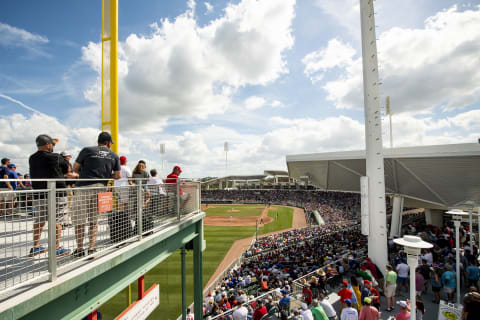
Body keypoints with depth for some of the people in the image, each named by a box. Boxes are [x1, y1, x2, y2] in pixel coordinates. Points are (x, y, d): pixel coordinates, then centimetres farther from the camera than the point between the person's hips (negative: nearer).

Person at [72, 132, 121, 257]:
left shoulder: (87, 150, 2)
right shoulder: (114, 155, 9)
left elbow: (75, 168, 5)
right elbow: (117, 175, 7)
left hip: (84, 187, -3)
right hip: (100, 188, 3)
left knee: (79, 220, 6)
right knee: (94, 220, 13)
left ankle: (79, 249, 11)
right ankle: (92, 248, 13)